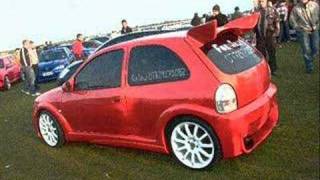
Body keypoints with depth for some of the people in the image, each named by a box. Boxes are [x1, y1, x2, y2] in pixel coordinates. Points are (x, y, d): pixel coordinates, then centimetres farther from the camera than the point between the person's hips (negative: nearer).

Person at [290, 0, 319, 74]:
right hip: (303, 31, -3)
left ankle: (309, 61, 33)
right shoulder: (296, 8, -10)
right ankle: (309, 67, 10)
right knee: (306, 50, -3)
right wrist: (299, 28, -5)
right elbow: (292, 20, -1)